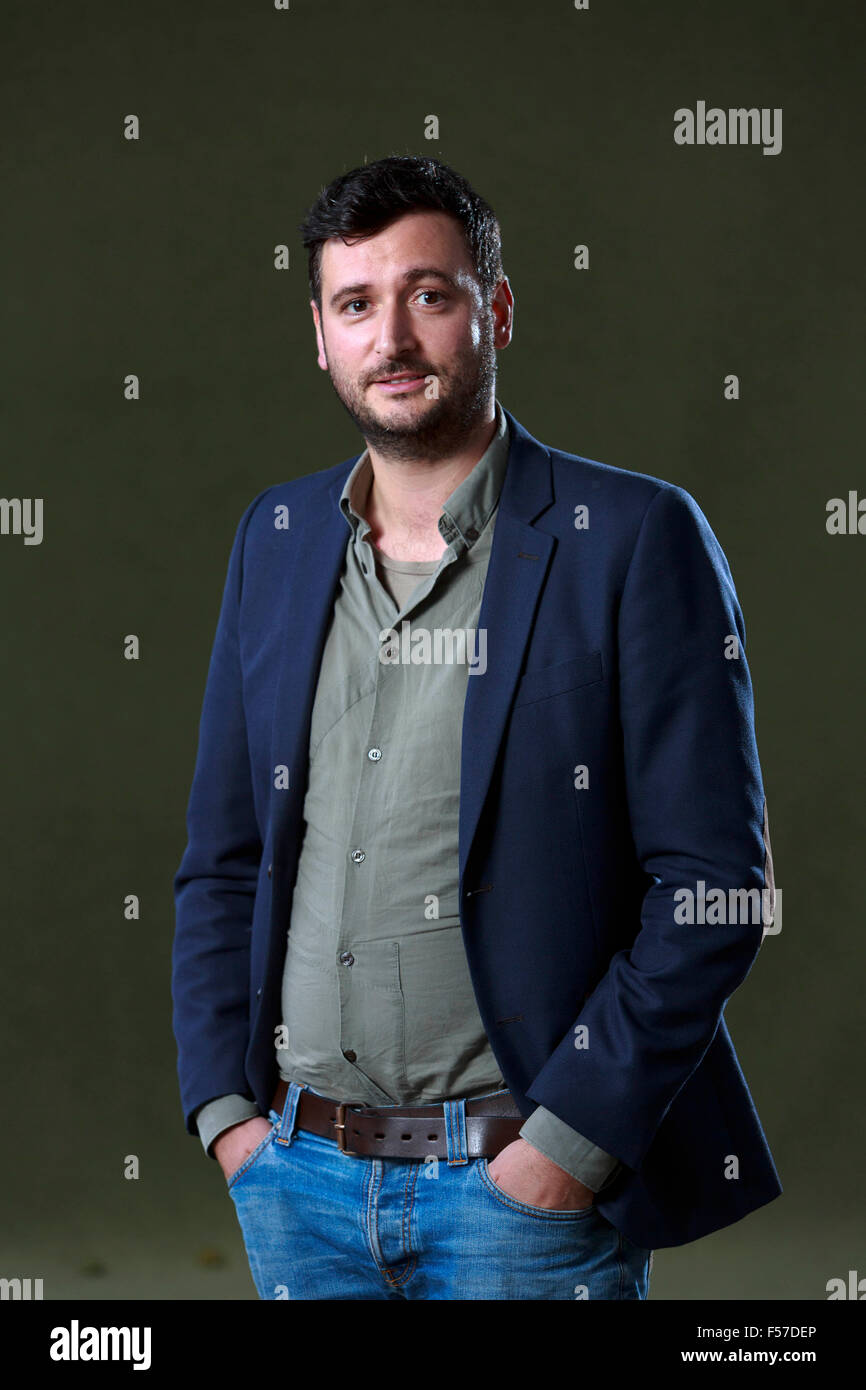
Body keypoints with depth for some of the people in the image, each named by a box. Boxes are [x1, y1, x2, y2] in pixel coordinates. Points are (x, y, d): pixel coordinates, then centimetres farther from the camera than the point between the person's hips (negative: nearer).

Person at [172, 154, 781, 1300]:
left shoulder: (635, 538, -8)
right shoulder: (276, 537, 8)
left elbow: (716, 883, -10)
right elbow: (221, 860, 12)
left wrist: (572, 1140, -14)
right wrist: (224, 1107, 4)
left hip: (524, 1181, -4)